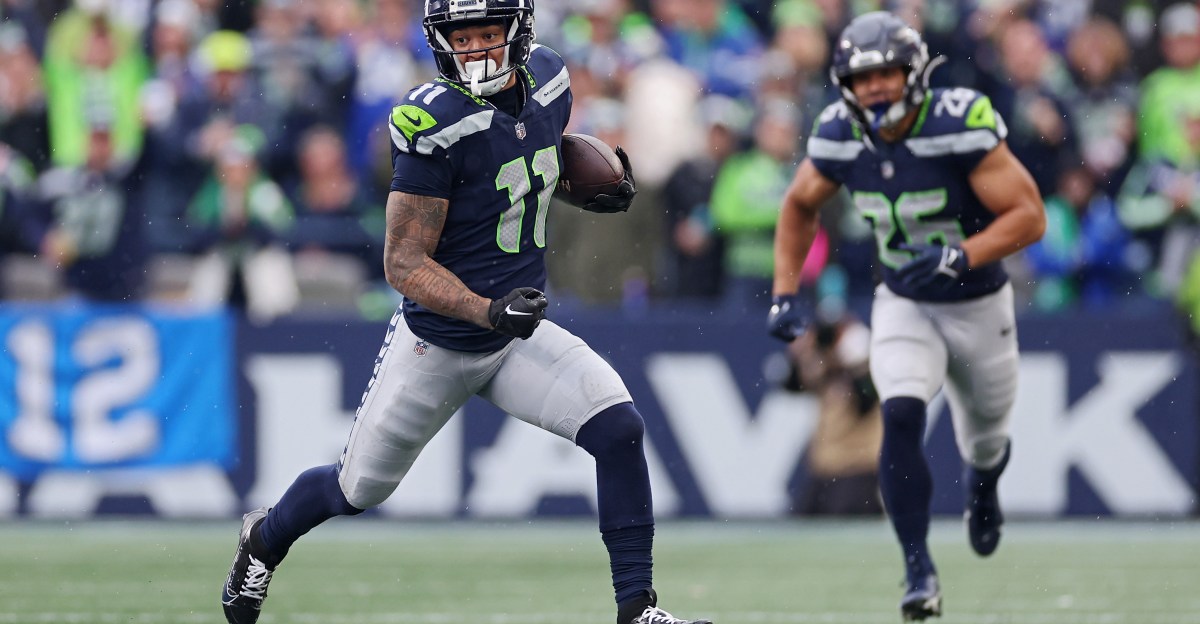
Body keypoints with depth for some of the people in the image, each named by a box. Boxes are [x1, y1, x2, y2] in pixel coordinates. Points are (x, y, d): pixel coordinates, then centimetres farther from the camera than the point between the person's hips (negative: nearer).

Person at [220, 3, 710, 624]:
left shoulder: (547, 79, -4)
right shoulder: (436, 121, -24)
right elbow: (403, 263, -23)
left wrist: (594, 188, 1)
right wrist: (488, 311, -36)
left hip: (520, 339, 4)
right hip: (436, 344, -4)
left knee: (619, 428, -17)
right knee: (358, 490, 12)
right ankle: (265, 538, 45)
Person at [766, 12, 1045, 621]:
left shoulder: (961, 125, -27)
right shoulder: (840, 136, -14)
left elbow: (1029, 216, -25)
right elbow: (799, 207, 7)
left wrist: (958, 257, -37)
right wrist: (784, 293, -2)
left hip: (978, 303, -1)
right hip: (903, 305, 1)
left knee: (984, 434, 17)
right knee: (901, 418, -23)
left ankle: (982, 486, 56)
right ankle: (919, 571, -17)